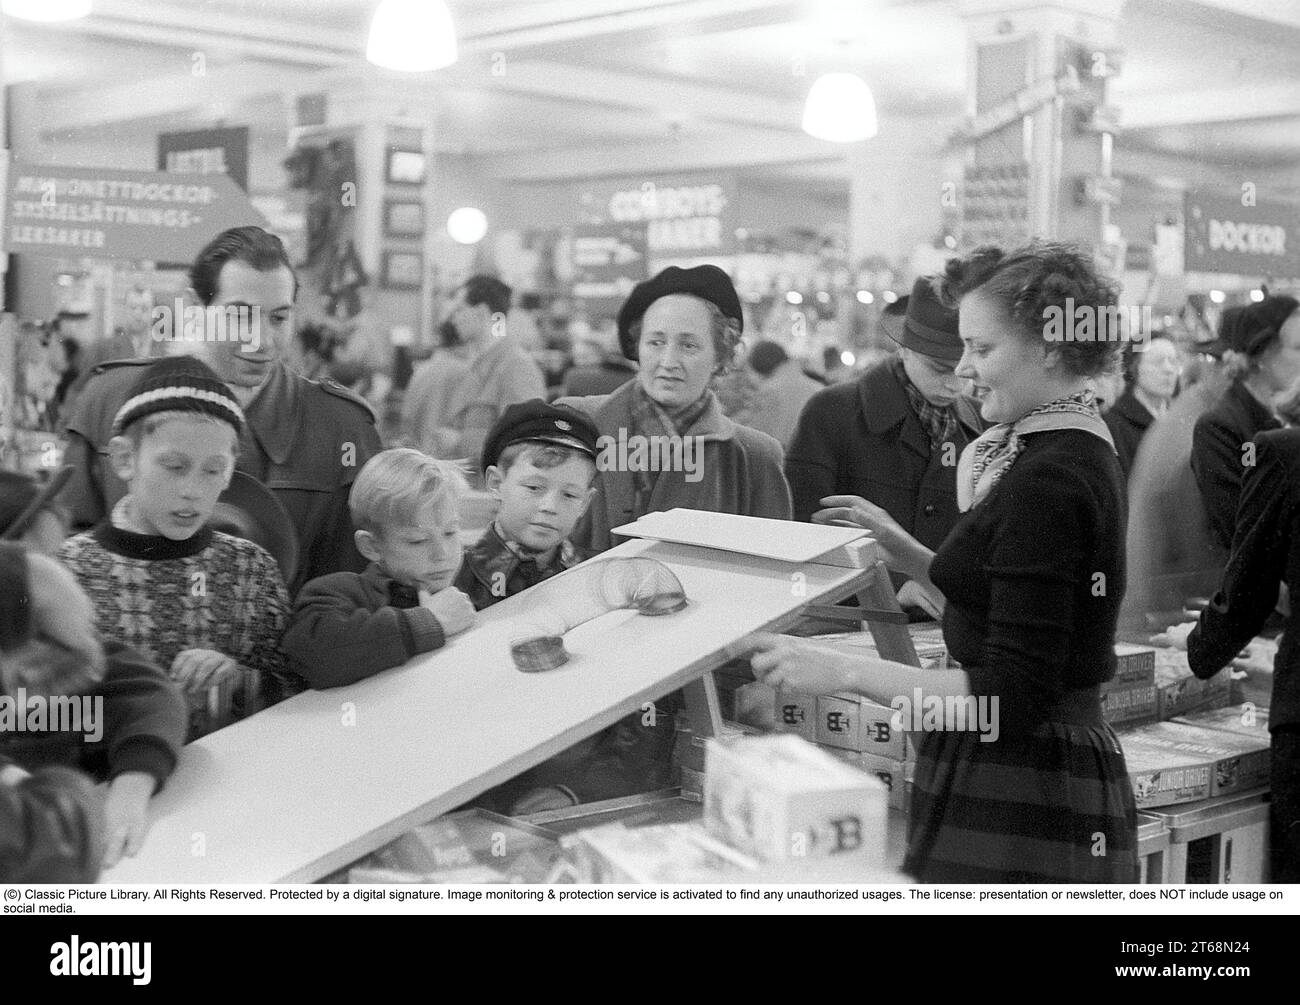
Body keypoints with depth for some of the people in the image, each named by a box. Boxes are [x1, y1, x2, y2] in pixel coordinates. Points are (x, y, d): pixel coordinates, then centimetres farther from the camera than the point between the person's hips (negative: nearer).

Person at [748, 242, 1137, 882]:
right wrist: (908, 555, 12)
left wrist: (847, 672, -23)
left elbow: (1013, 698, -23)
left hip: (1021, 805, -10)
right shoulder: (1079, 454, 12)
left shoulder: (1047, 482, -19)